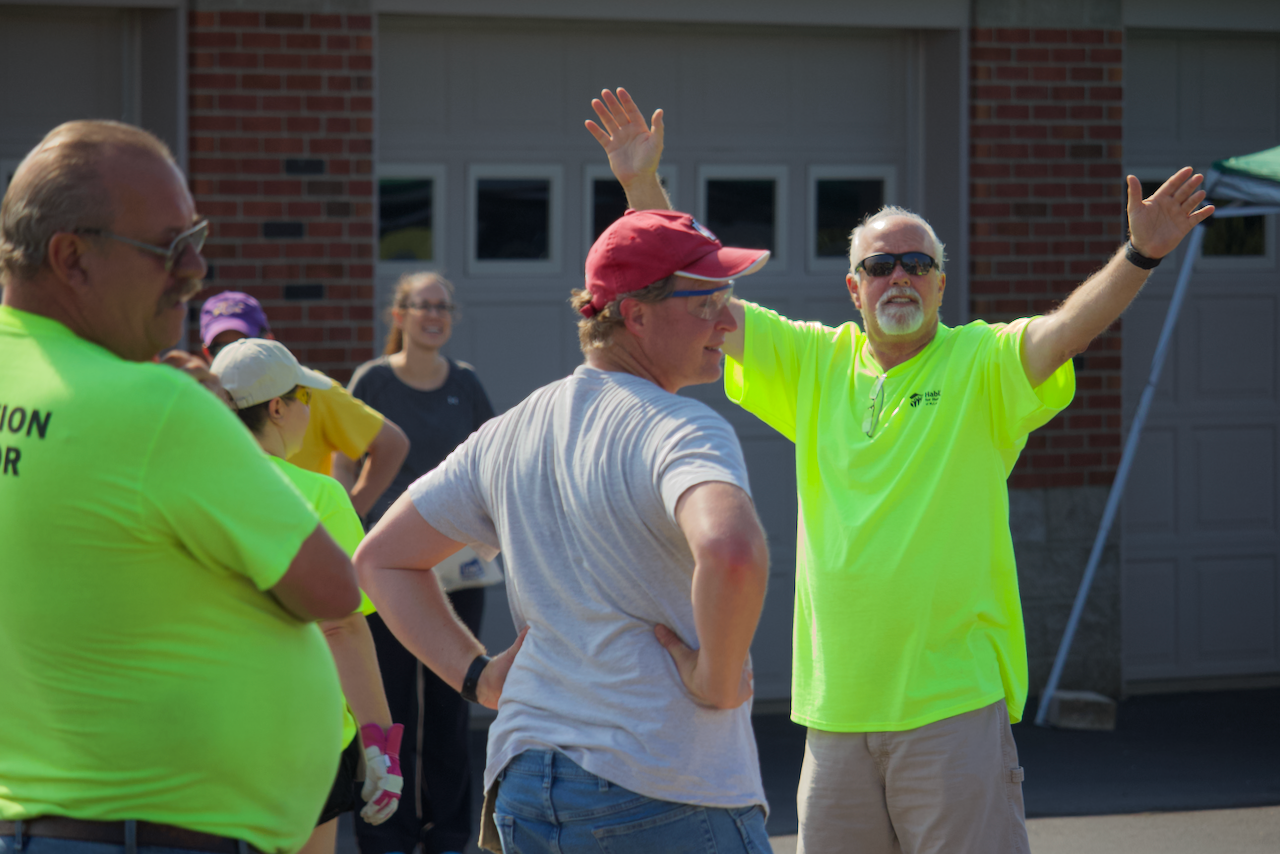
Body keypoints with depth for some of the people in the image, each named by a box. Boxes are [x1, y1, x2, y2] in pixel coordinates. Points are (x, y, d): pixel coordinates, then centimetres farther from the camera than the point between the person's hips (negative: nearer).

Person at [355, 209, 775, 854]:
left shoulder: (510, 434, 13)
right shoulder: (682, 430, -12)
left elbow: (381, 560, 22)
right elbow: (731, 550, -34)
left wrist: (479, 676, 14)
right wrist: (716, 679, -18)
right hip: (669, 796, -7)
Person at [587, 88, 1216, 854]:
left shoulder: (981, 364, -1)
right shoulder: (814, 364, 11)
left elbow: (1067, 329, -19)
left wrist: (1141, 254, -36)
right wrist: (644, 186, 2)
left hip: (954, 701, -4)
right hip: (837, 705, 4)